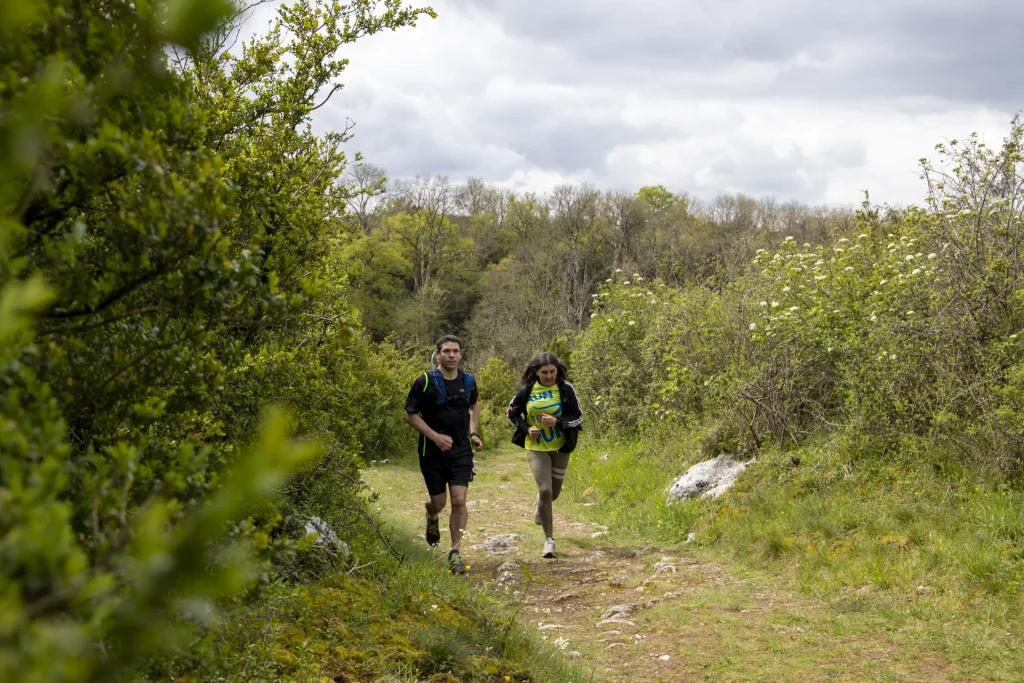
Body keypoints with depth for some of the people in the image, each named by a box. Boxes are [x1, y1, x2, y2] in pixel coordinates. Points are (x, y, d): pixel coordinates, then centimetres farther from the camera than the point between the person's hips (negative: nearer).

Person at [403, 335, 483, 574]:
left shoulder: (468, 381, 3)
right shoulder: (426, 381, -11)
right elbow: (410, 414, -9)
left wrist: (474, 433, 9)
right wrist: (435, 436, -18)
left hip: (461, 451, 2)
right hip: (432, 452, -2)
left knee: (459, 501, -9)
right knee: (439, 503, 7)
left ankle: (455, 552, 0)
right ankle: (432, 517, 46)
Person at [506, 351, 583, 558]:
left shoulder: (566, 388, -9)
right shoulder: (527, 390, -7)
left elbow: (578, 417, -7)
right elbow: (512, 413, 7)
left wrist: (557, 421, -24)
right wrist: (526, 428, -10)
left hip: (560, 447, 1)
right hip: (536, 447, -1)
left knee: (554, 492, 14)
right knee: (545, 490, -15)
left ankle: (541, 511, 53)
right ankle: (549, 538, -3)